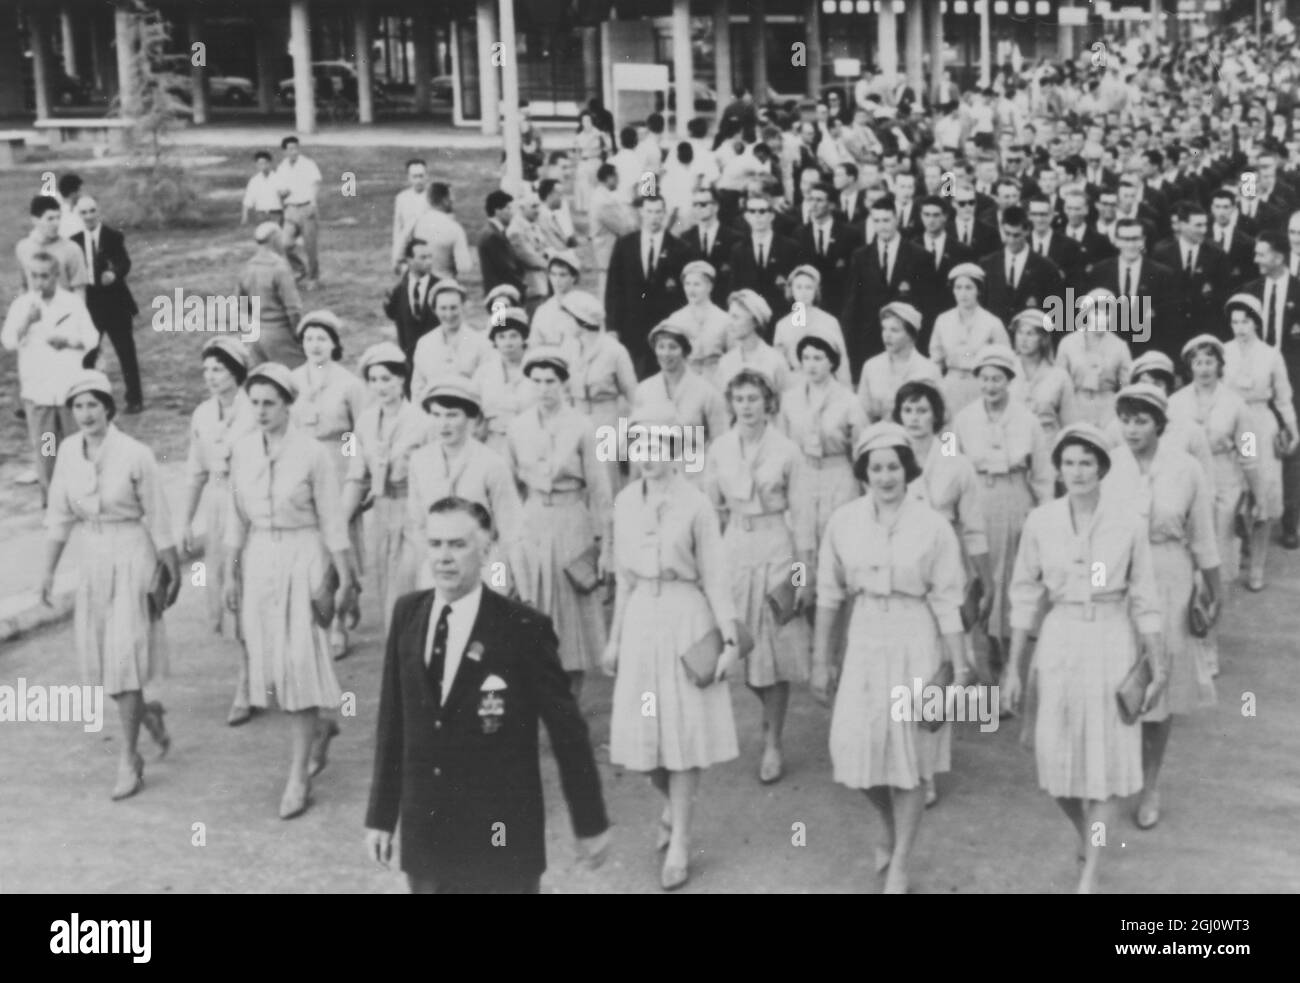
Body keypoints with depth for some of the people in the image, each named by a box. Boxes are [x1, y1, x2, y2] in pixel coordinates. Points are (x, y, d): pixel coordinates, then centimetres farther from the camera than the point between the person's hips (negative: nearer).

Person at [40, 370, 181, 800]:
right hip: (93, 557, 5)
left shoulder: (136, 455, -16)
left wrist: (173, 572, -2)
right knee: (96, 661, 8)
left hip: (134, 557, -5)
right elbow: (60, 515, 6)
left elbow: (158, 518, -8)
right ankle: (147, 712, 37)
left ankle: (129, 761, 3)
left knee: (124, 658, -8)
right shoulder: (69, 451, -1)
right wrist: (48, 572, 5)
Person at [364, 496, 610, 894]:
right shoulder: (407, 614, 2)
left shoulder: (523, 628, -13)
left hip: (501, 837, -4)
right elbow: (392, 722, 7)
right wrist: (380, 815, 9)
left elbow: (567, 731, -6)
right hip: (424, 839, 4)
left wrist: (590, 823, -1)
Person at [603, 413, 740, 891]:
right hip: (641, 617, 4)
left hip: (687, 618, -4)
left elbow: (714, 577, -6)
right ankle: (673, 803, 35)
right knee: (643, 727, 7)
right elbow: (624, 576, 11)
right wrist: (614, 637, 13)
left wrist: (730, 638, -10)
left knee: (684, 727, 0)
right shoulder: (625, 502, 4)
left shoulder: (696, 505, -9)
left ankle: (679, 841, 10)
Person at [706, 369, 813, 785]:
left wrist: (804, 570, -6)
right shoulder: (719, 449, 2)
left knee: (776, 647, 1)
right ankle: (770, 711, 34)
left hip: (776, 550, -3)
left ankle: (773, 744, 12)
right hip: (734, 548, 3)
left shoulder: (786, 450, -6)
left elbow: (801, 512, -4)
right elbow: (711, 507, 8)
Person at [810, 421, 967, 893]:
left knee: (910, 755, 5)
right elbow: (829, 594, 5)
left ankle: (900, 863, 22)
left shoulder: (933, 527, -8)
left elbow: (947, 601, -5)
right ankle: (892, 831, 35)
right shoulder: (843, 522, -2)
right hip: (864, 640, 2)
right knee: (857, 750, 3)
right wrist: (821, 659, 7)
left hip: (916, 644, -2)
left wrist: (958, 668, -6)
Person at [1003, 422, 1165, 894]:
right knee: (1056, 757, 5)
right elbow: (1025, 597, 2)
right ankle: (1085, 832, 38)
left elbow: (1145, 601, -1)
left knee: (1107, 757, 4)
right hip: (1059, 642, 1)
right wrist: (1014, 669, 2)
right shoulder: (1040, 522, -5)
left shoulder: (1129, 524, -8)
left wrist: (1158, 668, 1)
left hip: (1112, 643, -1)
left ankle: (1089, 872, 17)